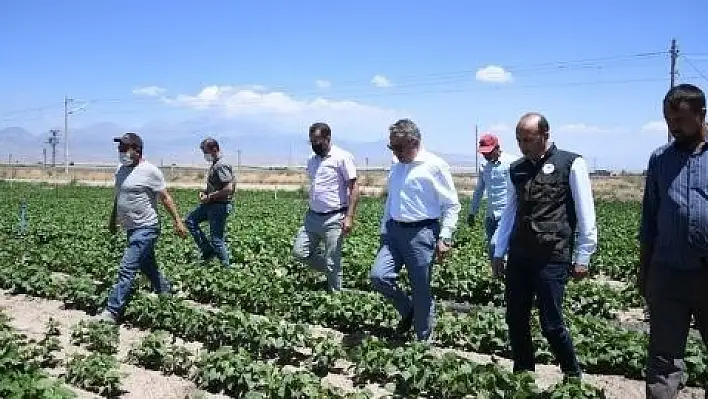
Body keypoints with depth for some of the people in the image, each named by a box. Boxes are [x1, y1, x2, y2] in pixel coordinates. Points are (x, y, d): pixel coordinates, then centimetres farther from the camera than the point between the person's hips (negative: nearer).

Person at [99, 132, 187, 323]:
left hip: (146, 228, -9)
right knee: (147, 267, 19)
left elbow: (165, 197, -12)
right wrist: (113, 219, 28)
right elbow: (118, 197, 22)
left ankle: (111, 312, -10)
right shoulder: (121, 170, 9)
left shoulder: (150, 171, -15)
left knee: (126, 270, -12)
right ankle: (167, 295, 36)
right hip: (131, 228, 9)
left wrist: (177, 221, -14)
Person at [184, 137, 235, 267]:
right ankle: (208, 251, 17)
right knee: (190, 220, 17)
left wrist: (209, 196, -20)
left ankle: (226, 266, 10)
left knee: (216, 239, -3)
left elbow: (228, 189, -29)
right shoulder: (214, 164, 12)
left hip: (220, 205, -11)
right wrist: (204, 192, 7)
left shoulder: (221, 166, -20)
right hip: (211, 204, 11)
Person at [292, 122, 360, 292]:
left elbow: (354, 187, -12)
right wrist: (310, 212, 18)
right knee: (299, 252, 5)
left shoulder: (342, 157, -9)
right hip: (312, 216, 7)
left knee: (332, 263, -2)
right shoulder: (311, 160, 12)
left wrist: (349, 217, -19)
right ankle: (331, 271, 24)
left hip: (333, 219, -7)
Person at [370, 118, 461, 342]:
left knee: (421, 291, 1)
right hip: (395, 231, 6)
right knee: (378, 276, -9)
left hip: (422, 233, -6)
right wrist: (384, 231, 21)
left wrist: (445, 238, -13)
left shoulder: (435, 166, -8)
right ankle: (408, 311, 17)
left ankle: (424, 342, 19)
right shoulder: (396, 167, 13)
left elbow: (451, 205, -7)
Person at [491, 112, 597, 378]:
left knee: (551, 324, -1)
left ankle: (573, 376, 23)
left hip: (553, 258, -5)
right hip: (518, 257, 6)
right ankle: (523, 375, 27)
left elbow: (586, 216, -3)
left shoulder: (571, 164, -3)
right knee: (515, 320, 9)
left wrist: (582, 257, -4)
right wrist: (498, 252, 17)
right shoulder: (516, 169, 12)